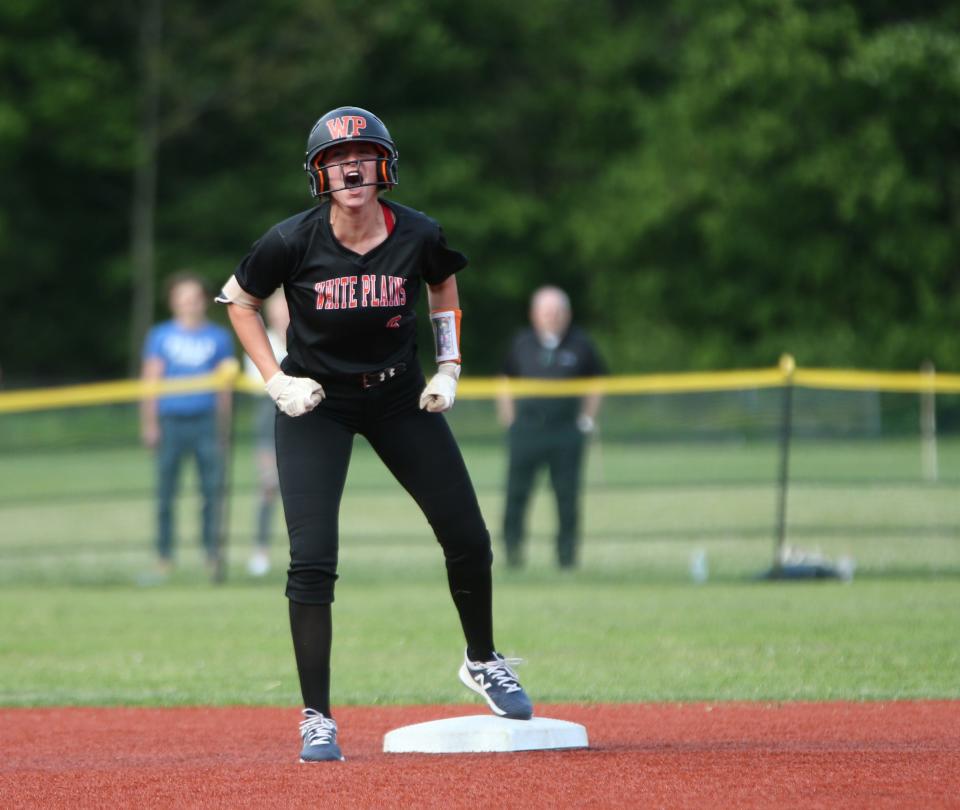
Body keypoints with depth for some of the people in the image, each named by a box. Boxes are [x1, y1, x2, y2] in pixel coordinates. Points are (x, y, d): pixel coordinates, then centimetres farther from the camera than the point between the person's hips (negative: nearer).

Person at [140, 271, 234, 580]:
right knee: (165, 492, 0)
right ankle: (164, 559, 6)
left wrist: (222, 427, 9)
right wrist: (149, 424, 0)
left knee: (213, 488, -7)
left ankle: (212, 555, -3)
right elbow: (151, 380, 7)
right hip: (170, 422, 0)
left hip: (206, 420, 0)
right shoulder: (160, 336, 8)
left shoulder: (218, 338, 10)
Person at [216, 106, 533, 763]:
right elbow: (239, 299, -2)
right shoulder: (294, 242, -20)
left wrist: (449, 367, 2)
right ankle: (317, 720, -3)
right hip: (316, 405, -2)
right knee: (312, 559, -13)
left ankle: (483, 660, 30)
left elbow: (444, 284, 9)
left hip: (400, 395, 2)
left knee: (468, 539, 2)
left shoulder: (419, 236, -15)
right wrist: (276, 381, -10)